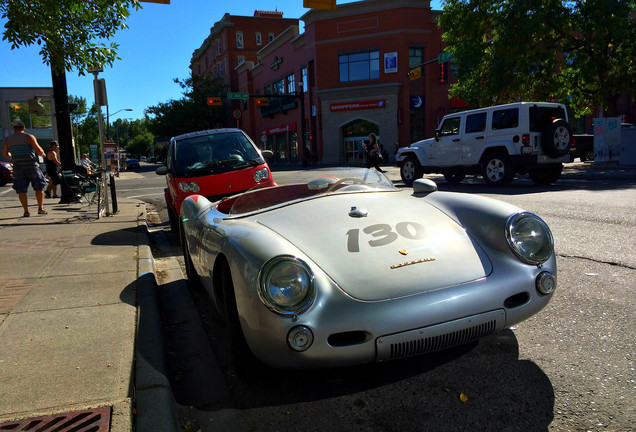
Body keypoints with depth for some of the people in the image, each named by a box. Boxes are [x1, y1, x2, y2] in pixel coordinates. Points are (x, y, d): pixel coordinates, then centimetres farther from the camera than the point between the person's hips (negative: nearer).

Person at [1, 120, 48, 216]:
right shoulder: (29, 137, -2)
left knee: (21, 190, 6)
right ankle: (40, 208, 5)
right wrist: (43, 154, 10)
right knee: (39, 187, 8)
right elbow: (38, 150, -11)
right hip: (31, 165, -3)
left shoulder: (8, 139, 10)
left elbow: (4, 154, 17)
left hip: (18, 167, 3)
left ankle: (26, 211, 2)